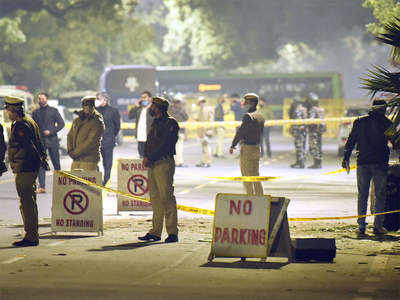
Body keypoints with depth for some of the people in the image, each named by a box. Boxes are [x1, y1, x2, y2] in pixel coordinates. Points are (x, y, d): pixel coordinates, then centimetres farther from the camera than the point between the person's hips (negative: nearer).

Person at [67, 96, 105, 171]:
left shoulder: (98, 123, -9)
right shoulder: (77, 120, 14)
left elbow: (91, 142, -15)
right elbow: (70, 135, 18)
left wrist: (75, 153, -14)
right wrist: (70, 150, 0)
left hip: (89, 160, -7)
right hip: (76, 160, 7)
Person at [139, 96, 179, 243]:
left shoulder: (170, 123, -7)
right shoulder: (155, 123, 20)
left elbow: (165, 145, -14)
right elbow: (149, 142, 19)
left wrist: (150, 158, -15)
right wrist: (146, 157, 1)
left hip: (164, 163, -9)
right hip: (152, 165, 9)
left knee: (166, 197, -10)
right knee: (155, 198, 9)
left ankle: (172, 232, -7)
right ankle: (156, 232, 12)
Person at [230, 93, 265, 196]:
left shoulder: (248, 116, -16)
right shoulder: (260, 116, 11)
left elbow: (240, 132, -15)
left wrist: (232, 146, -6)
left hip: (247, 149, -8)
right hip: (257, 149, 8)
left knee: (247, 178, -3)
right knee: (255, 177, 13)